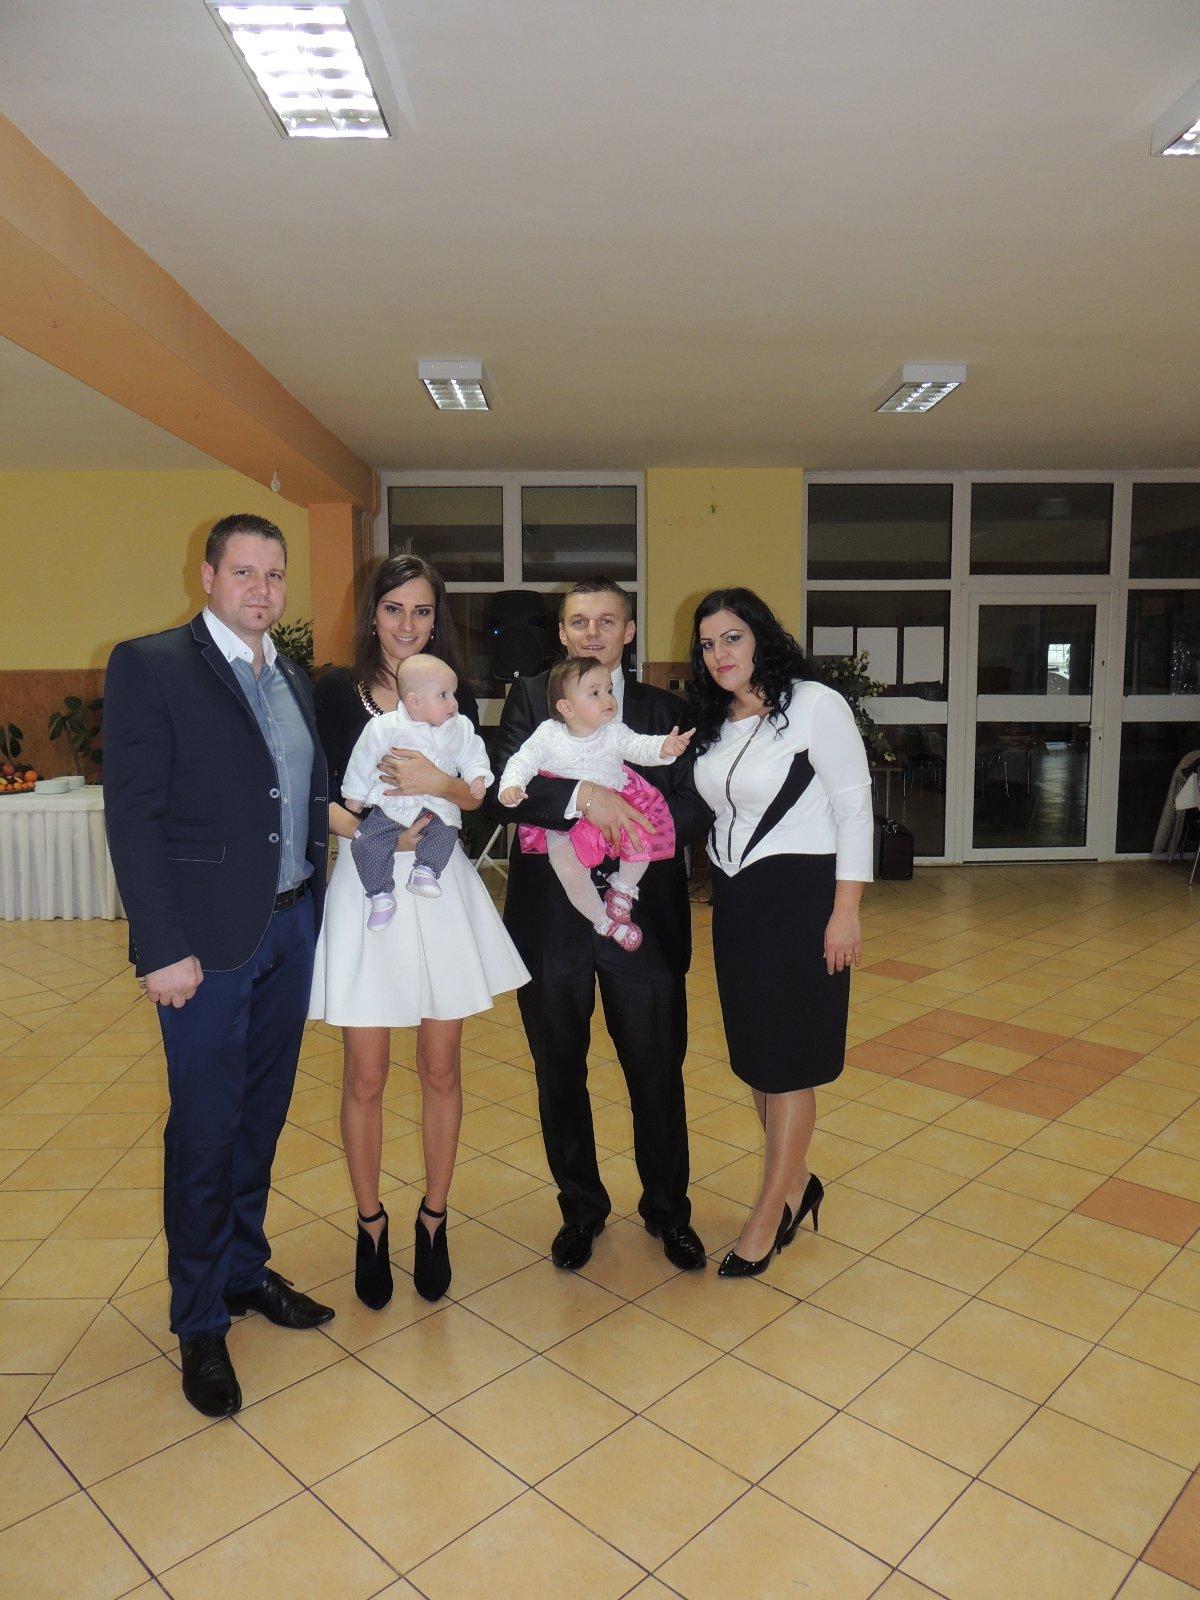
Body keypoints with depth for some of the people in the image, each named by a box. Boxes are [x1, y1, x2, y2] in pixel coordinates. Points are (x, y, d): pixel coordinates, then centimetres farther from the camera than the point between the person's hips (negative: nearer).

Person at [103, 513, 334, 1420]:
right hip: (208, 938, -6)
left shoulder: (292, 679, 11)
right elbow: (133, 817, -13)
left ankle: (245, 1270, 37)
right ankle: (200, 1322, 24)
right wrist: (162, 948, -16)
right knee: (206, 1130, 5)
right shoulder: (150, 666, -9)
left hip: (292, 927, 6)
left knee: (263, 1116, 17)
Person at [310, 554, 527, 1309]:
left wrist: (439, 783, -18)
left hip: (442, 891, 2)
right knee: (366, 1077, 6)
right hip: (366, 888, -2)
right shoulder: (338, 692, -1)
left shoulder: (455, 695, 5)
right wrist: (373, 829, -21)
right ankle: (371, 1227, 27)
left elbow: (481, 793, 2)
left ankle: (434, 1221, 29)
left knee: (441, 1068, 11)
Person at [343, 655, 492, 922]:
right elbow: (363, 760, 0)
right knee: (365, 842, -14)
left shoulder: (461, 727, -1)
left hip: (439, 805, 2)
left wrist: (477, 777, -10)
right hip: (392, 804, -2)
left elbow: (472, 755, 10)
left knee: (446, 831, -25)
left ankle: (426, 870, -5)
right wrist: (355, 795, 6)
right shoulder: (385, 727, -11)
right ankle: (381, 895, -1)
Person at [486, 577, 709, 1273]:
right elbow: (501, 790, -13)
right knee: (560, 1075, 15)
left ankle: (668, 1208, 36)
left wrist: (627, 823, -19)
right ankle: (581, 1208, 38)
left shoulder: (665, 709, 6)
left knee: (659, 1072, 11)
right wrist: (584, 797, -26)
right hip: (550, 919, 0)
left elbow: (695, 804, -4)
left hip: (640, 918, 1)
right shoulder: (530, 698, 2)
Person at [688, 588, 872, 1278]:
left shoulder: (814, 704, -11)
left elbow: (855, 809, -12)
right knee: (754, 1051, 14)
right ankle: (797, 1184, 35)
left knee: (786, 1059, 3)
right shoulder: (714, 722, 9)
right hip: (736, 902, 7)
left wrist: (846, 912, -16)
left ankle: (769, 1214, 18)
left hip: (799, 898, -7)